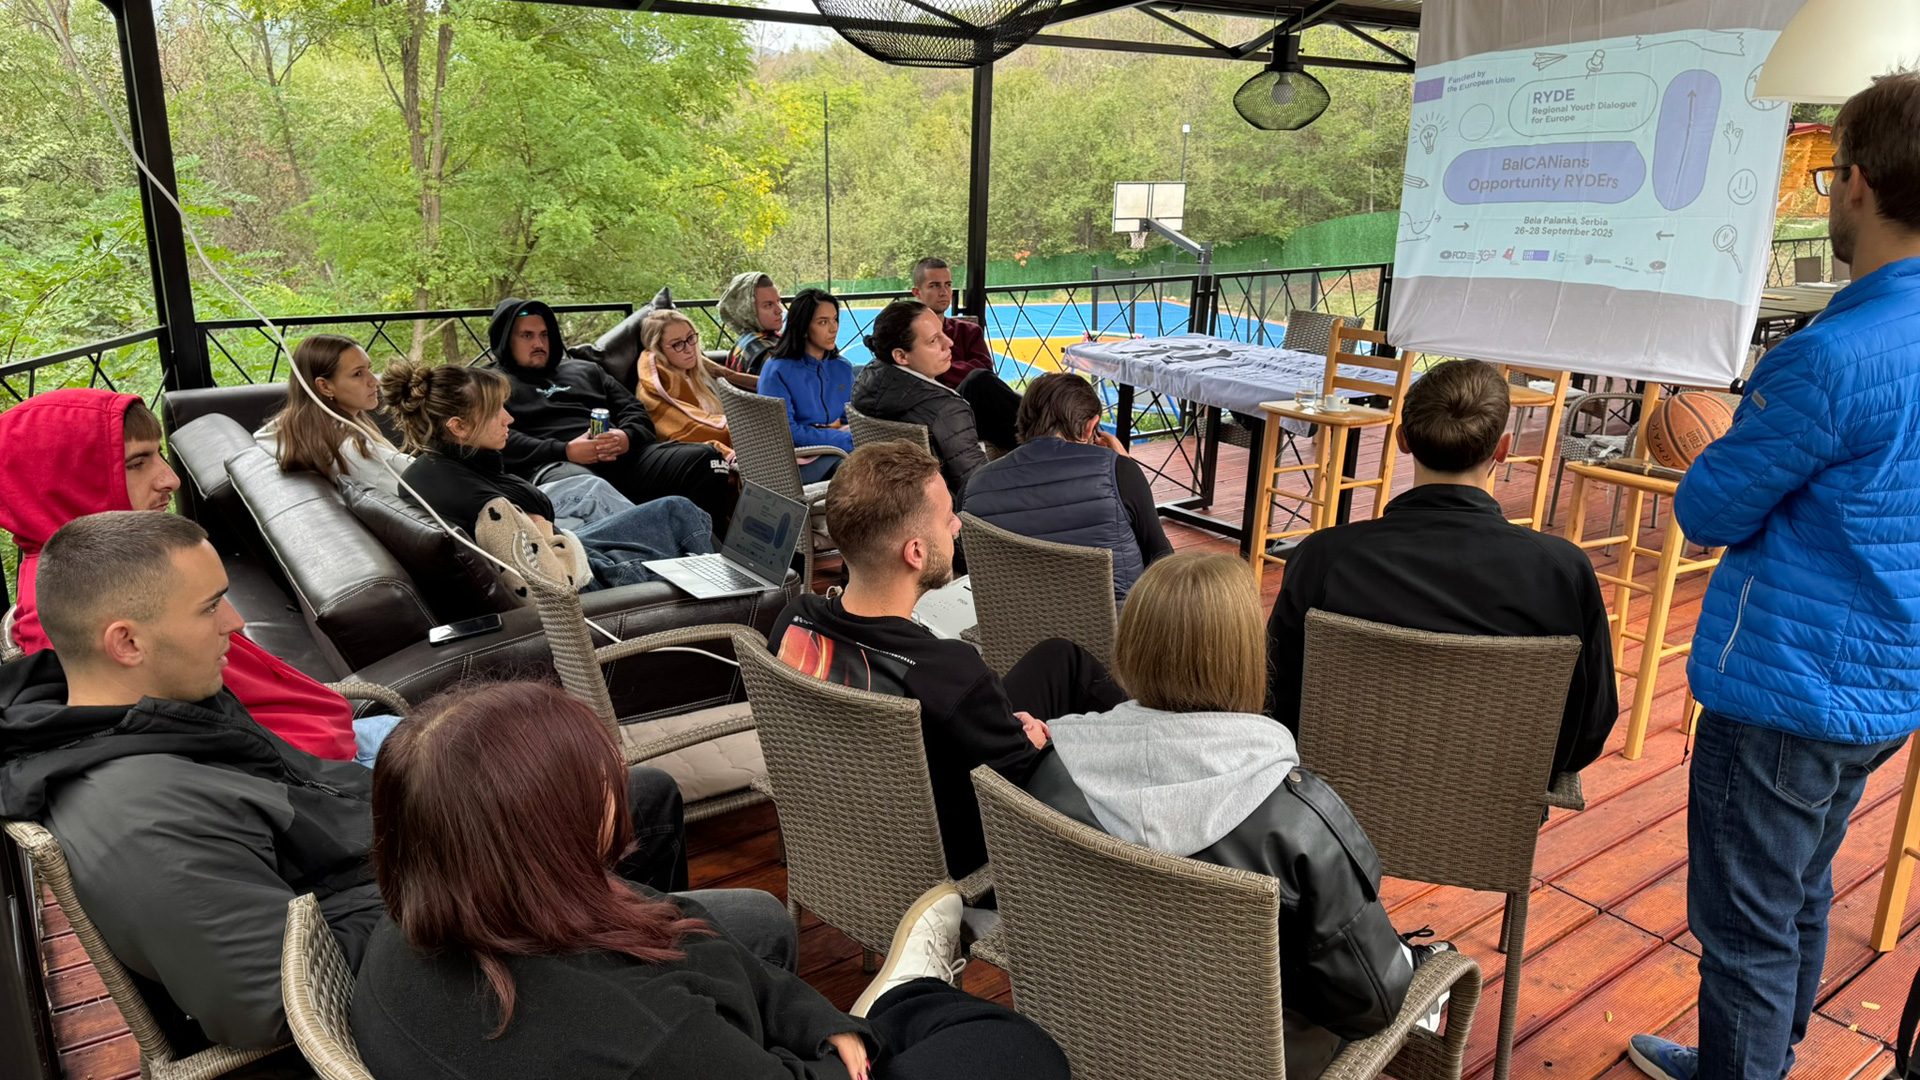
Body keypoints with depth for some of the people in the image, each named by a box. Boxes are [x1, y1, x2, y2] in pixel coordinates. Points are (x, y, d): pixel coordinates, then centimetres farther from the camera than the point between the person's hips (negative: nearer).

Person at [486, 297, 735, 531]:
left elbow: (636, 412, 26)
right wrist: (564, 451, -14)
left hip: (623, 457, 5)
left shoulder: (585, 369, 34)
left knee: (705, 459, -19)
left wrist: (628, 437, 0)